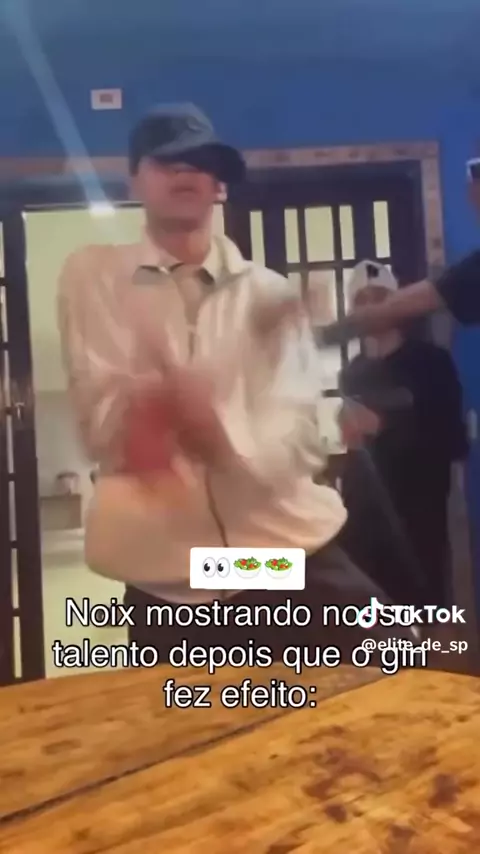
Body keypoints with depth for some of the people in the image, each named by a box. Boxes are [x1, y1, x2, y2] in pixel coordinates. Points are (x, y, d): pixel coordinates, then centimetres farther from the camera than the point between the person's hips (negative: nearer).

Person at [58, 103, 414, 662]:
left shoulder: (266, 290, 9)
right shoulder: (93, 277, 6)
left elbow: (297, 435, -4)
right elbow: (104, 425, -4)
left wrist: (226, 438, -25)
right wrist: (179, 406, -23)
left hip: (292, 555, 2)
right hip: (167, 581, -1)